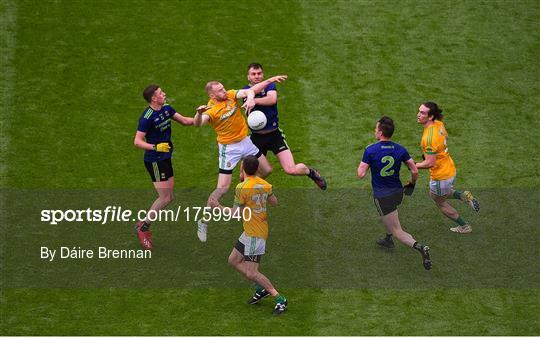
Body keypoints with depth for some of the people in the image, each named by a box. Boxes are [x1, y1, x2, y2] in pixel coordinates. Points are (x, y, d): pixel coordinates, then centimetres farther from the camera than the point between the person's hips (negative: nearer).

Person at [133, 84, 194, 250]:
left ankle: (143, 223, 22)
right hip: (155, 161, -9)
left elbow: (184, 121, 15)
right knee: (165, 198, -9)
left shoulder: (166, 109, 4)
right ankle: (143, 228, 5)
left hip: (165, 158, 9)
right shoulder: (147, 117, -21)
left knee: (169, 197, 10)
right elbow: (137, 141, -22)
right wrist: (156, 147, -34)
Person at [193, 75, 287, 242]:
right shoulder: (211, 110, -23)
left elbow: (249, 91, -24)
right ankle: (203, 222, 1)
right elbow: (198, 123, -41)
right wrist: (199, 113, -64)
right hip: (229, 148, -6)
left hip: (245, 141, 6)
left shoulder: (231, 95, -7)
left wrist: (250, 98, -47)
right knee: (222, 188, -11)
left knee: (266, 170, 15)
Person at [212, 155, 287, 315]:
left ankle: (280, 299, -3)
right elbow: (274, 202, 15)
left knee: (251, 273, -8)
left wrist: (219, 207, 1)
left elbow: (235, 213, -15)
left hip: (255, 235, -9)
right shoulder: (264, 184, 2)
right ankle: (261, 288, 20)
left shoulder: (242, 187, -19)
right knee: (233, 260, 18)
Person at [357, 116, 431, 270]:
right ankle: (388, 239, 51)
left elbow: (361, 174, -16)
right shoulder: (400, 149, -4)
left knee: (398, 232, -3)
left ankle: (419, 247, -25)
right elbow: (415, 171, -4)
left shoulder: (370, 150, -16)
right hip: (398, 193, 5)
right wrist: (411, 184, 17)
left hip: (382, 196, -5)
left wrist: (363, 163, 5)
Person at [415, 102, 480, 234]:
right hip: (450, 169, 9)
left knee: (440, 203, 18)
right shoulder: (438, 124, -8)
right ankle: (463, 195, 20)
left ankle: (464, 226, 34)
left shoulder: (429, 137, -35)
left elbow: (430, 163, -32)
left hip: (440, 176, -9)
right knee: (433, 194, 33)